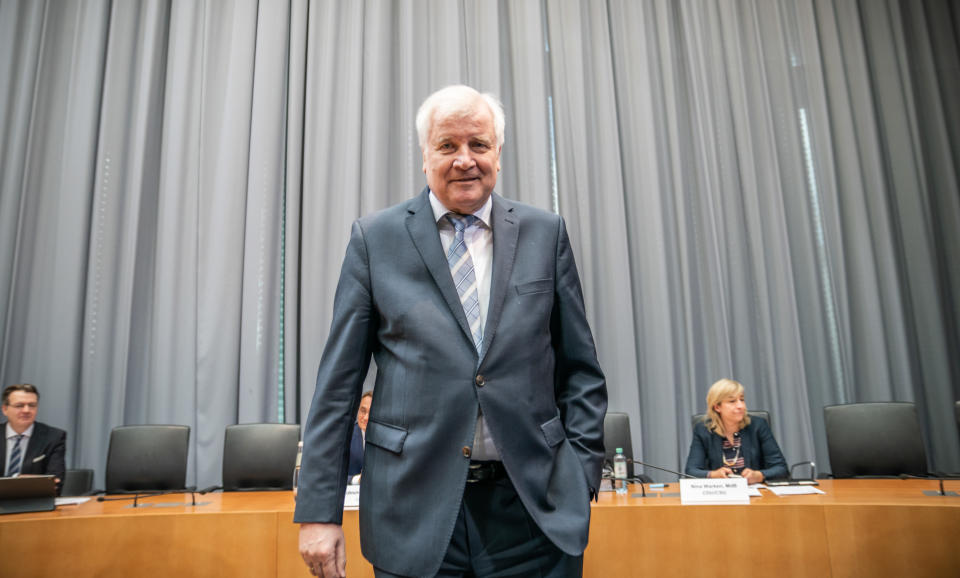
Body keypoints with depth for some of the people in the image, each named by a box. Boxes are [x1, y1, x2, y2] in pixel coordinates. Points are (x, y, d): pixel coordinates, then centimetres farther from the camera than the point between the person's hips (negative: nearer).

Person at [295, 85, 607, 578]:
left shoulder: (545, 234, 5)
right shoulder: (375, 238, 1)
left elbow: (580, 370, 7)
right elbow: (338, 382, 0)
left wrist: (582, 478, 0)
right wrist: (319, 509, -3)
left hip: (536, 508, 1)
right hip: (415, 509, 0)